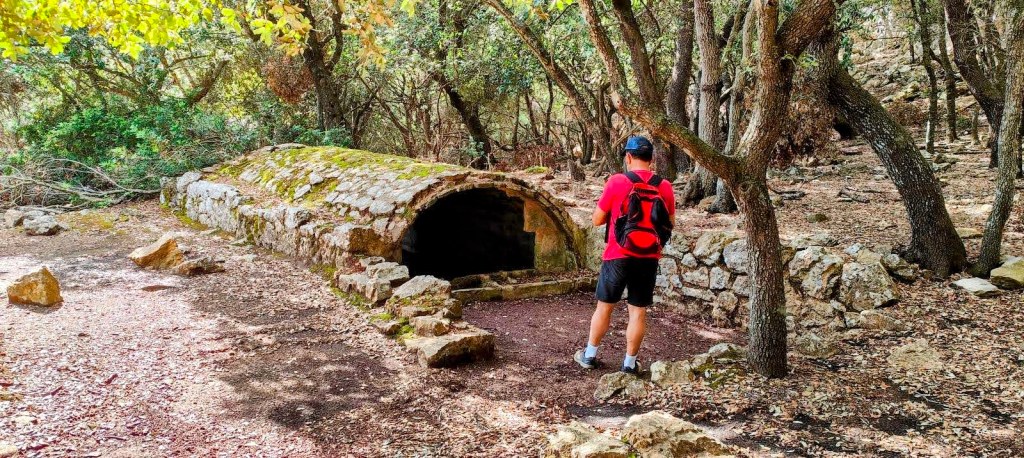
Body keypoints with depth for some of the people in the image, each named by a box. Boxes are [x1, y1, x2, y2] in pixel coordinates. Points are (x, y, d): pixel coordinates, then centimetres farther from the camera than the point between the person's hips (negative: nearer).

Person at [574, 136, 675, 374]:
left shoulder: (617, 182, -9)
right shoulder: (664, 186, -1)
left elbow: (597, 220, -2)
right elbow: (669, 224, 10)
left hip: (618, 256, -2)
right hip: (649, 258, 2)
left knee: (604, 306, 12)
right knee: (638, 310, 9)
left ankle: (589, 355, 24)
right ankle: (630, 362, 16)